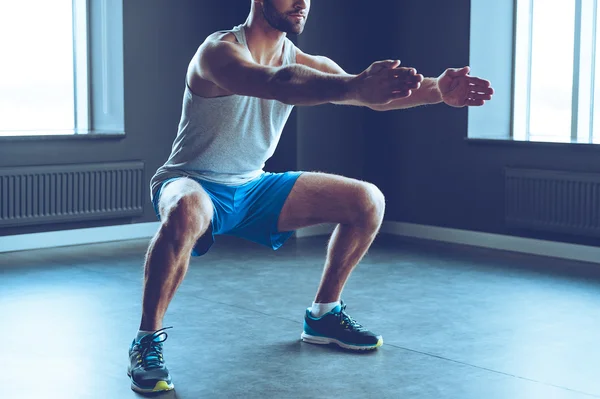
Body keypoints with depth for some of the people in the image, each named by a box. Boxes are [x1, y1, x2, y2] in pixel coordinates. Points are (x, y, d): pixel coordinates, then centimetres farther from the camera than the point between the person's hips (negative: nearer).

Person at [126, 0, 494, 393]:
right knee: (186, 214, -43)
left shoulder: (304, 63, -3)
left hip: (253, 187, 7)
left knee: (367, 201, 0)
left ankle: (323, 315, 15)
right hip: (195, 184, -7)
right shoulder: (219, 51, -24)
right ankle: (147, 340, -23)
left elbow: (376, 94, -12)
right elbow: (277, 84, -46)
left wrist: (437, 90, -31)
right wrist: (355, 86, -61)